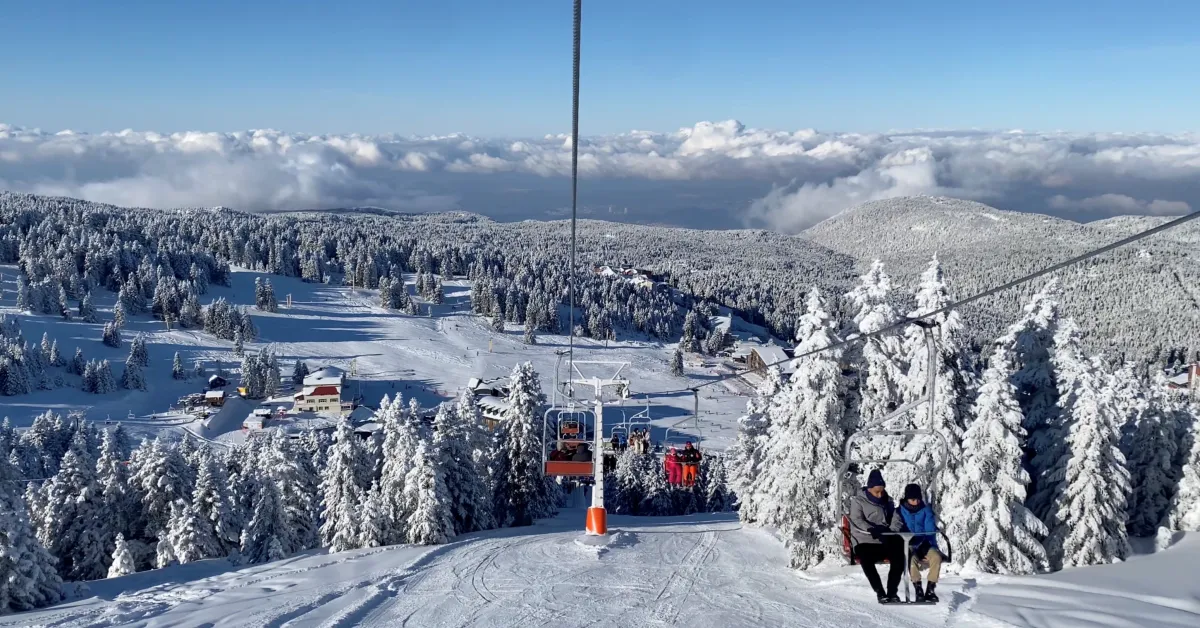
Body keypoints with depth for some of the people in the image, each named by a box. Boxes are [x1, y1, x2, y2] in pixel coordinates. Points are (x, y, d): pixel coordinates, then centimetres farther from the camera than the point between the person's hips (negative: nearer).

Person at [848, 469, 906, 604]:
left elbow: (896, 518, 11)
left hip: (884, 541, 4)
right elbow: (857, 520, -9)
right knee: (866, 560, -36)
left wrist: (892, 530, -11)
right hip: (865, 541, -4)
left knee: (900, 557, -26)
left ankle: (892, 592, -11)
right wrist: (871, 529, -27)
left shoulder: (887, 500, 18)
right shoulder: (858, 501, 3)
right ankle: (880, 593, -21)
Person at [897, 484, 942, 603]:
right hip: (908, 545, -2)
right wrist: (910, 542, -21)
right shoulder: (900, 511, 0)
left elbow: (930, 530, -2)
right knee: (912, 558, -36)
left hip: (924, 544, 2)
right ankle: (918, 590, -33)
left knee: (936, 556, -30)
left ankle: (930, 590, -25)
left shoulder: (926, 510, 5)